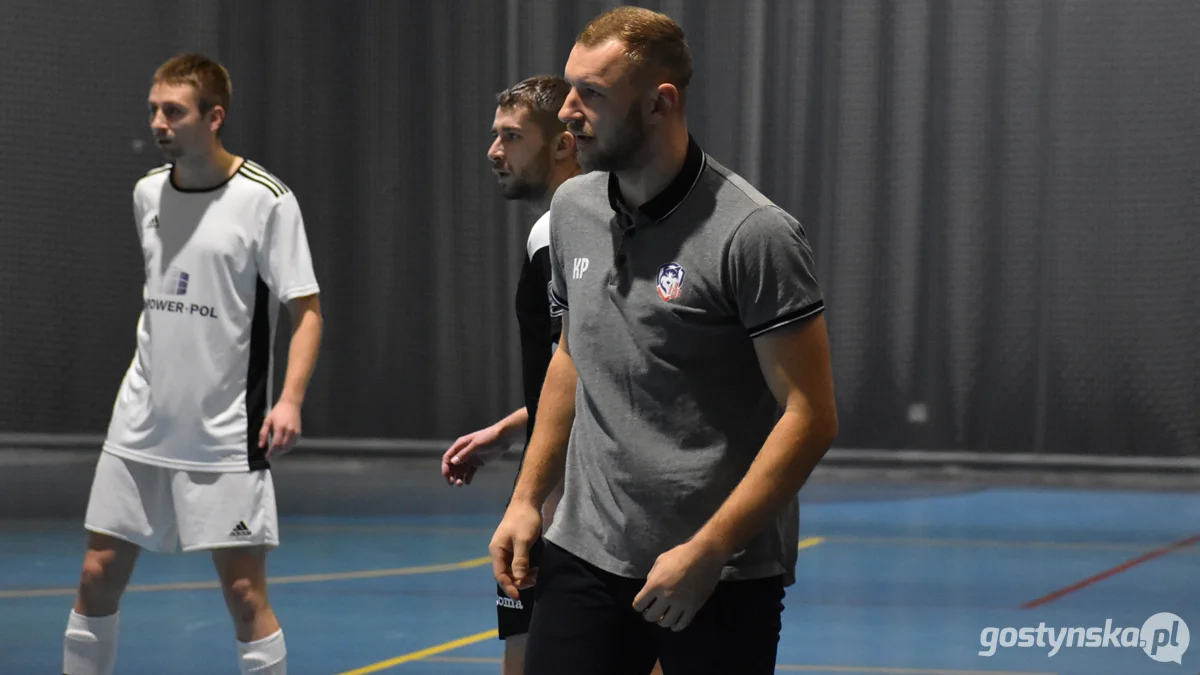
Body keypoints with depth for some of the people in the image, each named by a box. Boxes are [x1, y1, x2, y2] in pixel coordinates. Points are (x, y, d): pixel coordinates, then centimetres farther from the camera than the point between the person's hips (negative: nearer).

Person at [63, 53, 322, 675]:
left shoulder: (266, 199, -10)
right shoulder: (148, 192, 7)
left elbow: (306, 309, -10)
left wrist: (290, 400, -22)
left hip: (226, 434, -5)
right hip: (141, 425, 5)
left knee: (243, 588, -4)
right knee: (98, 575, 6)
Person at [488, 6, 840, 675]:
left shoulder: (754, 234, -15)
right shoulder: (572, 208, 6)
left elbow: (811, 418, -15)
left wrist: (705, 553, -18)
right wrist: (528, 499, 14)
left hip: (723, 579, -5)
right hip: (585, 556, 5)